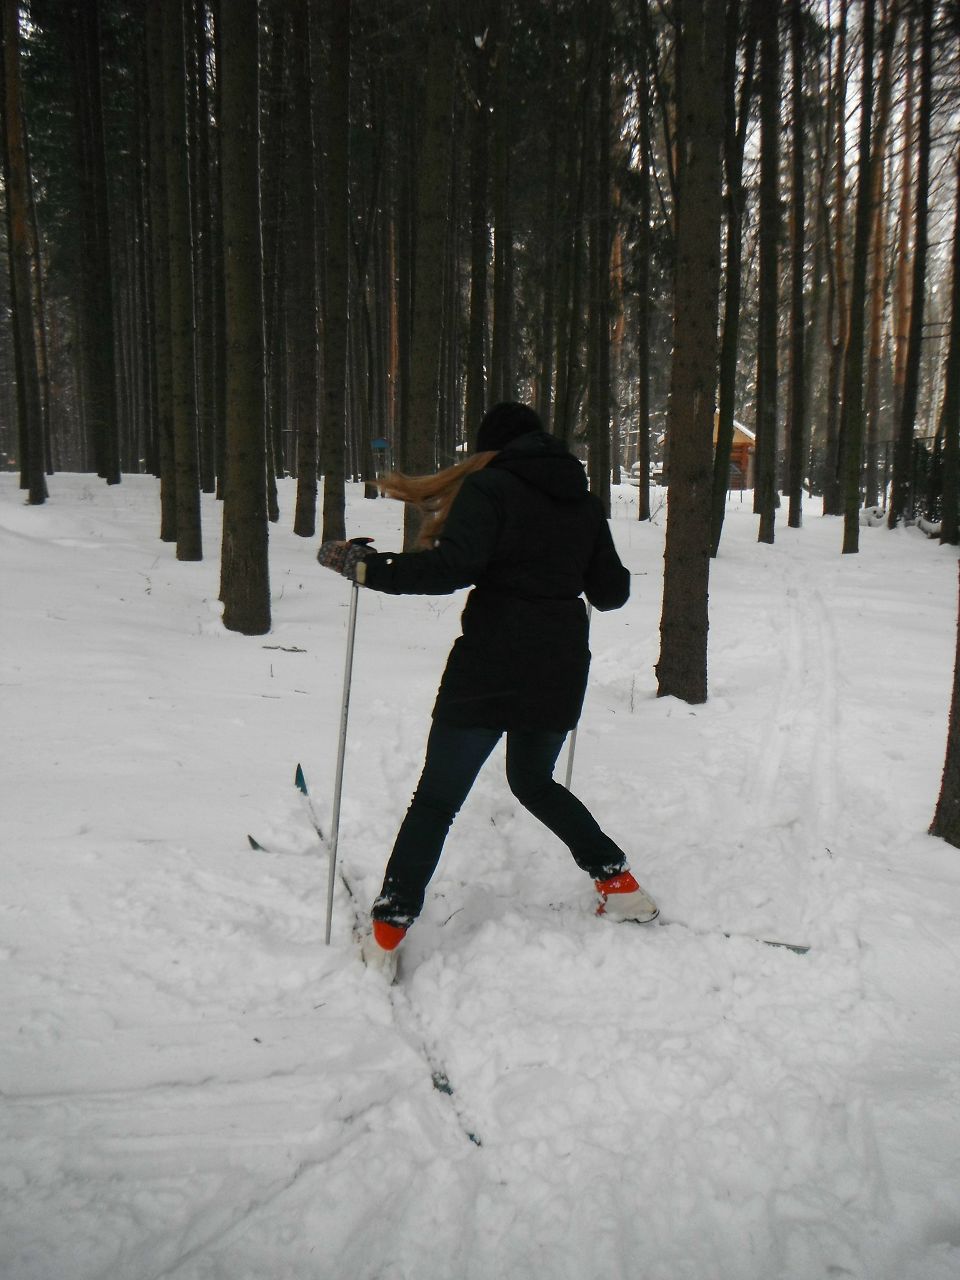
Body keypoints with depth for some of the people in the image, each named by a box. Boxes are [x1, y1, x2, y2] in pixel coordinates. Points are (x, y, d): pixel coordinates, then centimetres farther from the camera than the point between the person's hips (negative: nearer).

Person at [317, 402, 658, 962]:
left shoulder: (488, 486, -4)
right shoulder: (584, 500, 13)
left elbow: (451, 567, -21)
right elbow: (611, 591, 15)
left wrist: (363, 564, -14)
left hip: (491, 666, -6)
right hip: (561, 670, 6)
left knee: (437, 797, 3)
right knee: (534, 781, 27)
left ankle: (389, 926, 3)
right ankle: (618, 879, 25)